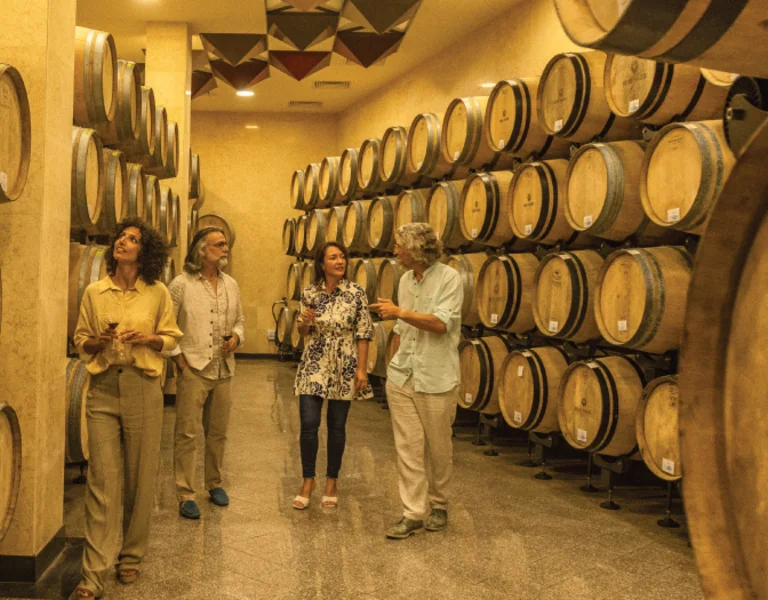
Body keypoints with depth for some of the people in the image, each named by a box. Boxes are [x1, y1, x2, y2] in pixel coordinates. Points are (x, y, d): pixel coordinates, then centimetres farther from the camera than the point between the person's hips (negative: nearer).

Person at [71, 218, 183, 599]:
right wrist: (100, 341, -10)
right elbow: (80, 341, 10)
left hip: (143, 388, 0)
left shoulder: (158, 293, 1)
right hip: (103, 389, 0)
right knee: (102, 479, -3)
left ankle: (132, 557, 24)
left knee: (140, 477, 6)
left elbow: (171, 338, 9)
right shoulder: (94, 292, 4)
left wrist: (147, 339, -11)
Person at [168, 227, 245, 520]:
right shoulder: (181, 284, -5)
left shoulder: (231, 285, 11)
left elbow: (240, 320, 20)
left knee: (218, 432, 13)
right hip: (193, 369, -5)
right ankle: (185, 494, 3)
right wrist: (178, 357, -9)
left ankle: (215, 483, 29)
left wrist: (236, 337, 0)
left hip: (223, 370, 5)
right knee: (187, 433, -3)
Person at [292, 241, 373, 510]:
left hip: (344, 367, -1)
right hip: (314, 365, 1)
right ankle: (308, 480, 15)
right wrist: (305, 322, -12)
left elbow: (363, 333, -5)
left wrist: (361, 369, -9)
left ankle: (331, 482, 21)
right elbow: (304, 332, 11)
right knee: (308, 424, -3)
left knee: (337, 426, 6)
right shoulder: (309, 293, 1)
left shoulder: (356, 293, -6)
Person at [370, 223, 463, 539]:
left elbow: (441, 323, -21)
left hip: (436, 380, -5)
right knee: (408, 448, 2)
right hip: (401, 379, 5)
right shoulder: (406, 280, 10)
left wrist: (400, 312, -22)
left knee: (438, 448, 8)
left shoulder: (448, 278, -9)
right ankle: (413, 514, 7)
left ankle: (438, 505, 28)